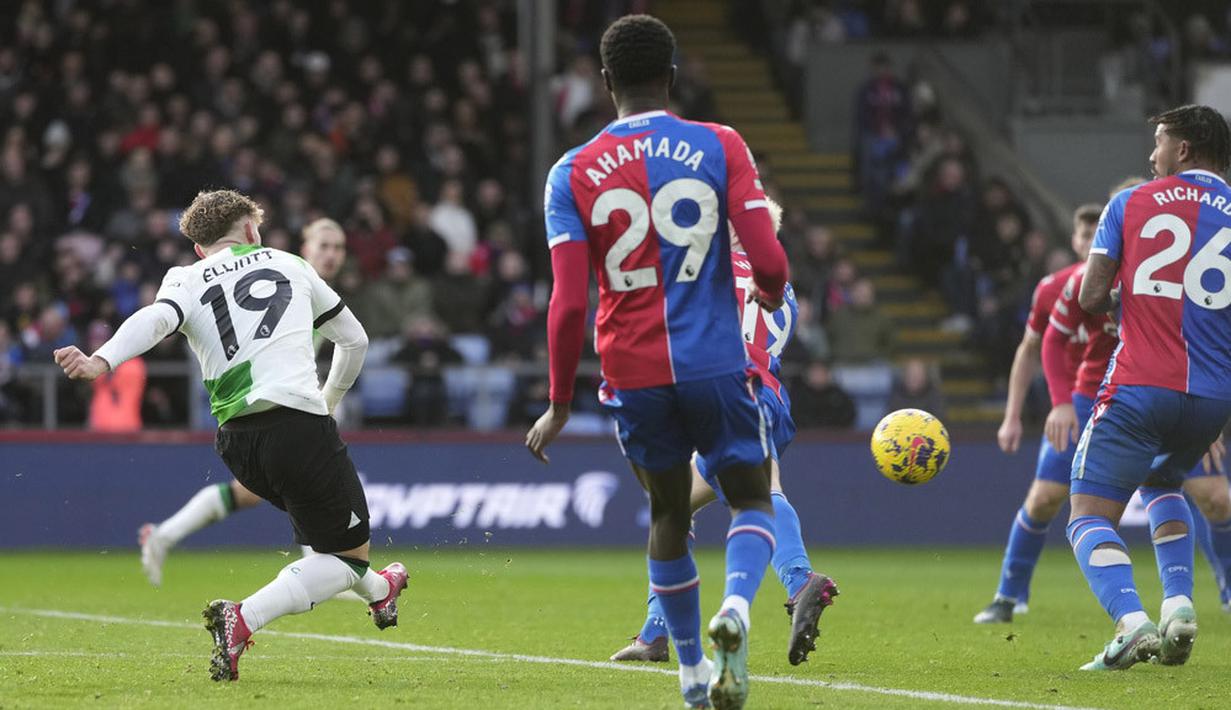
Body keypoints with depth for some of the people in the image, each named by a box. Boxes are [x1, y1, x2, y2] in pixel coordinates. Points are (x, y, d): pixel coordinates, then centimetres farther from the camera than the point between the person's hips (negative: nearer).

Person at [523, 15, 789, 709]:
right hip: (715, 362, -2)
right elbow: (769, 261, -10)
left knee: (669, 513, 20)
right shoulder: (720, 148, -3)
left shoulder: (573, 175, 0)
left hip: (634, 372, 2)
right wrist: (770, 294, 15)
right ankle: (736, 607, -20)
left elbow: (570, 303, -6)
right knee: (753, 501, 11)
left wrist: (560, 405, 1)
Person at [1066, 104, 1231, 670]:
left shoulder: (1130, 204, 3)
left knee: (1090, 515, 1)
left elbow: (1092, 298, -1)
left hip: (1140, 385, -4)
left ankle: (1131, 621, -26)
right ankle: (1179, 606, 10)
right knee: (1160, 485, 31)